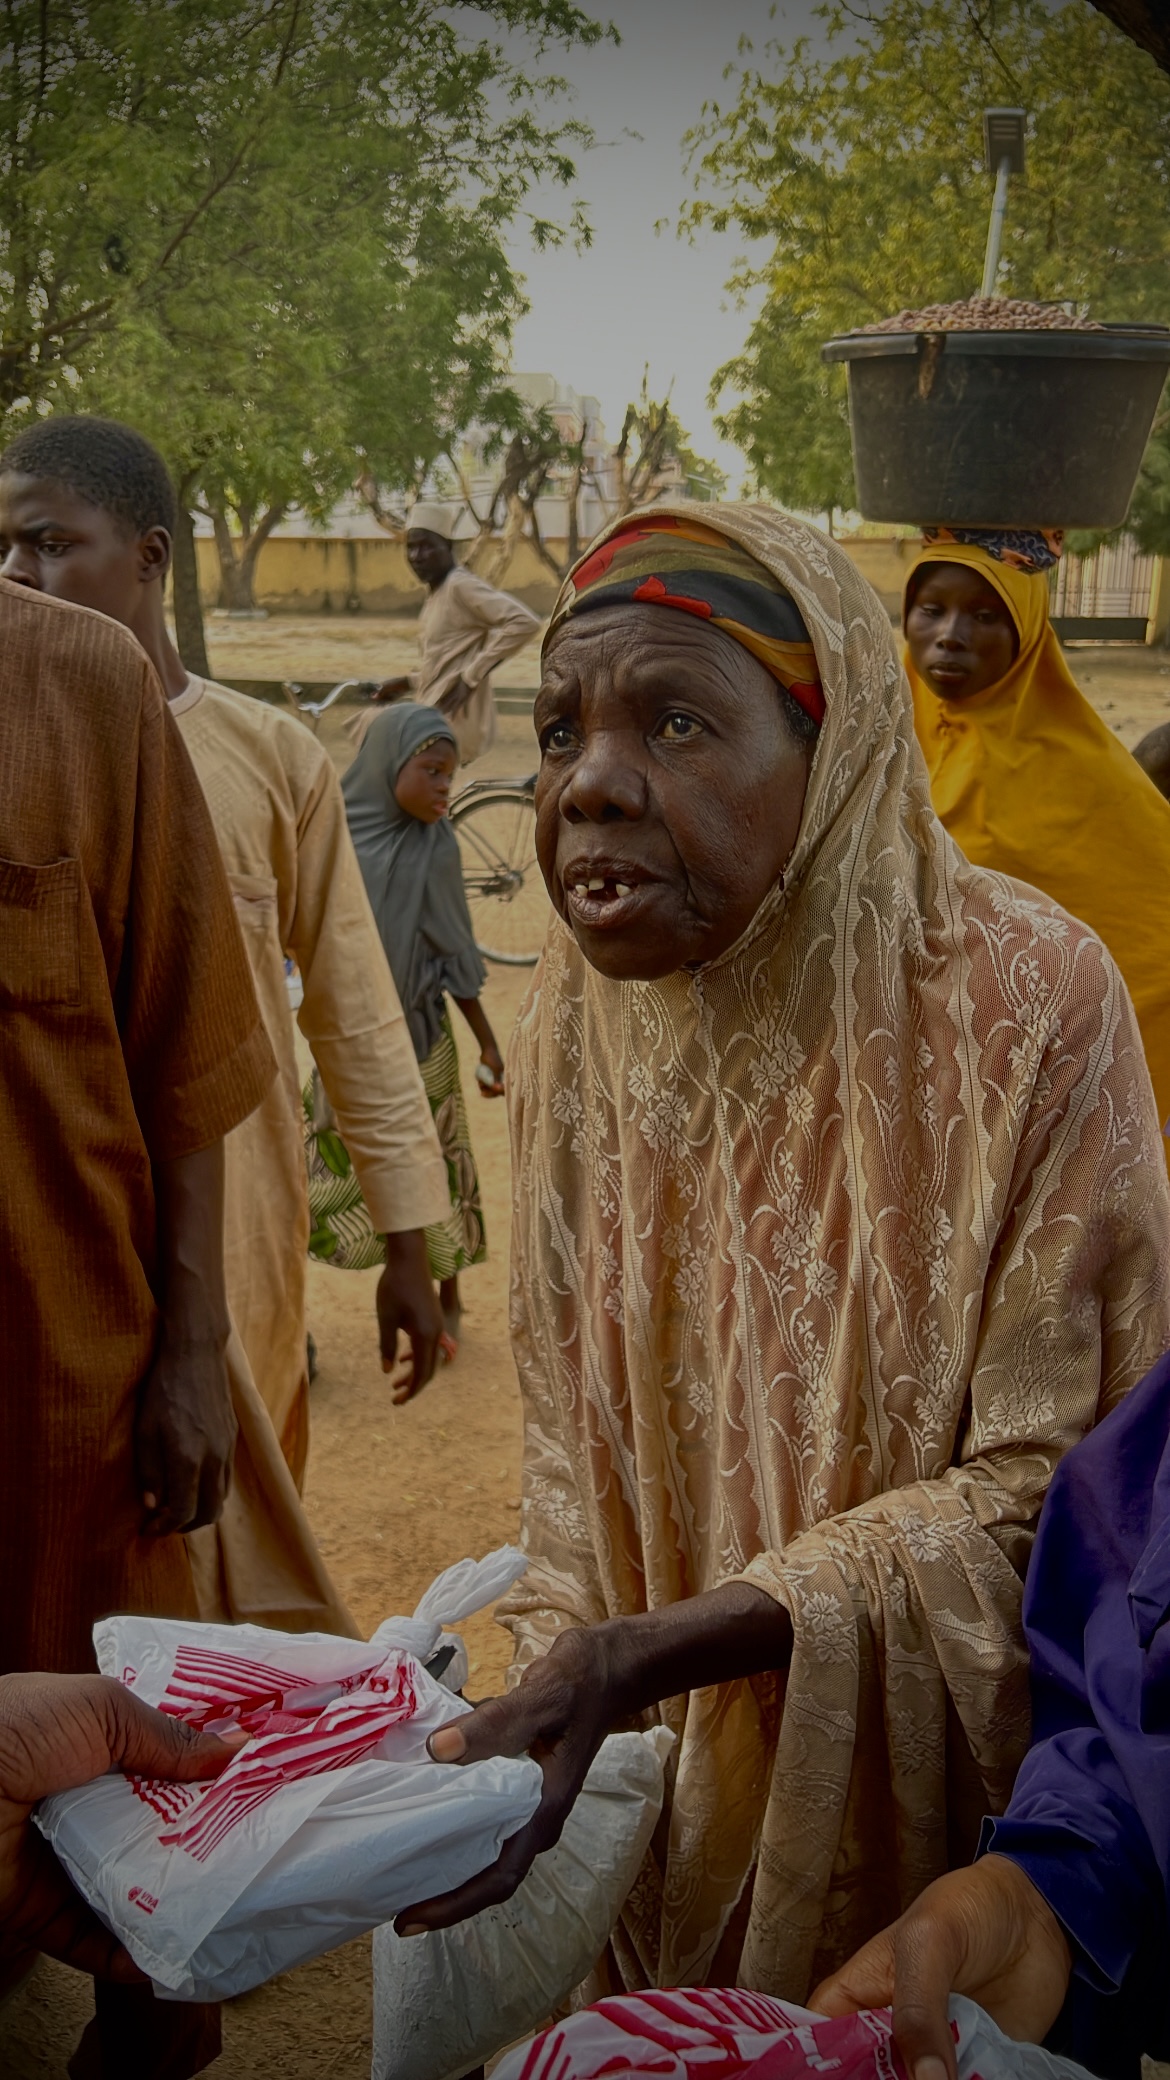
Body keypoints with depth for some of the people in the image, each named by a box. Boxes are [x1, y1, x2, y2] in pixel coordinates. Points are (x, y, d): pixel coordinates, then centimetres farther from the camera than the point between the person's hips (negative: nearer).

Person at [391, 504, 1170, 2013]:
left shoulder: (1028, 1001, -25)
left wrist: (650, 1650, -30)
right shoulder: (574, 1010, -9)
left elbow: (1049, 1485, -21)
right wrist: (556, 1686, -15)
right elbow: (573, 1426, -1)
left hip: (938, 1786, -4)